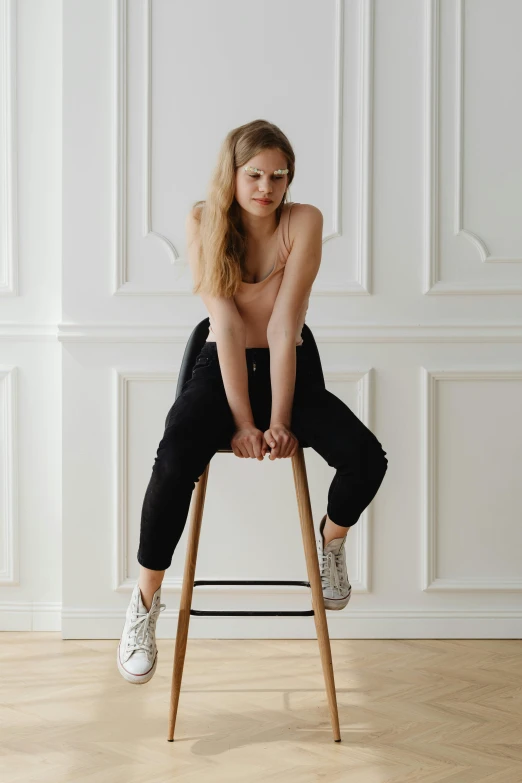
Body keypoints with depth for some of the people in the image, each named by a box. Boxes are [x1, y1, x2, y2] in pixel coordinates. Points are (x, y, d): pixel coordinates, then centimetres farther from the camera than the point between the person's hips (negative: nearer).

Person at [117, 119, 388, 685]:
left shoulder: (304, 222, -10)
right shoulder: (203, 223, -8)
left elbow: (283, 326, -16)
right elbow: (226, 324, -15)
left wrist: (280, 420, -20)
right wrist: (241, 421, -19)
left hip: (290, 371, 1)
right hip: (220, 369, -1)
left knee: (366, 459, -24)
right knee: (174, 462, -32)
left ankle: (331, 539, 13)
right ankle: (145, 600, -10)